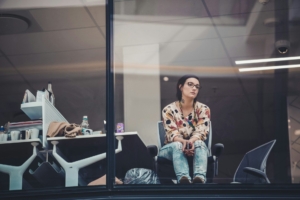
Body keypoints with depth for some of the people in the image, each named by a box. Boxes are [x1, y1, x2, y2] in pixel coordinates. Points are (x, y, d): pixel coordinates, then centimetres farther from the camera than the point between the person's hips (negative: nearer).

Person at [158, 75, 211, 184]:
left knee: (199, 143, -34)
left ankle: (200, 178, -65)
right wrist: (183, 141, -40)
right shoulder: (169, 110, -6)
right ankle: (184, 179, -68)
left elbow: (201, 132, -14)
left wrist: (191, 141, -38)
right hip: (171, 149, -1)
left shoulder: (203, 109, -1)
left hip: (196, 148, 1)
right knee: (177, 145, -36)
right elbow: (172, 133, -15)